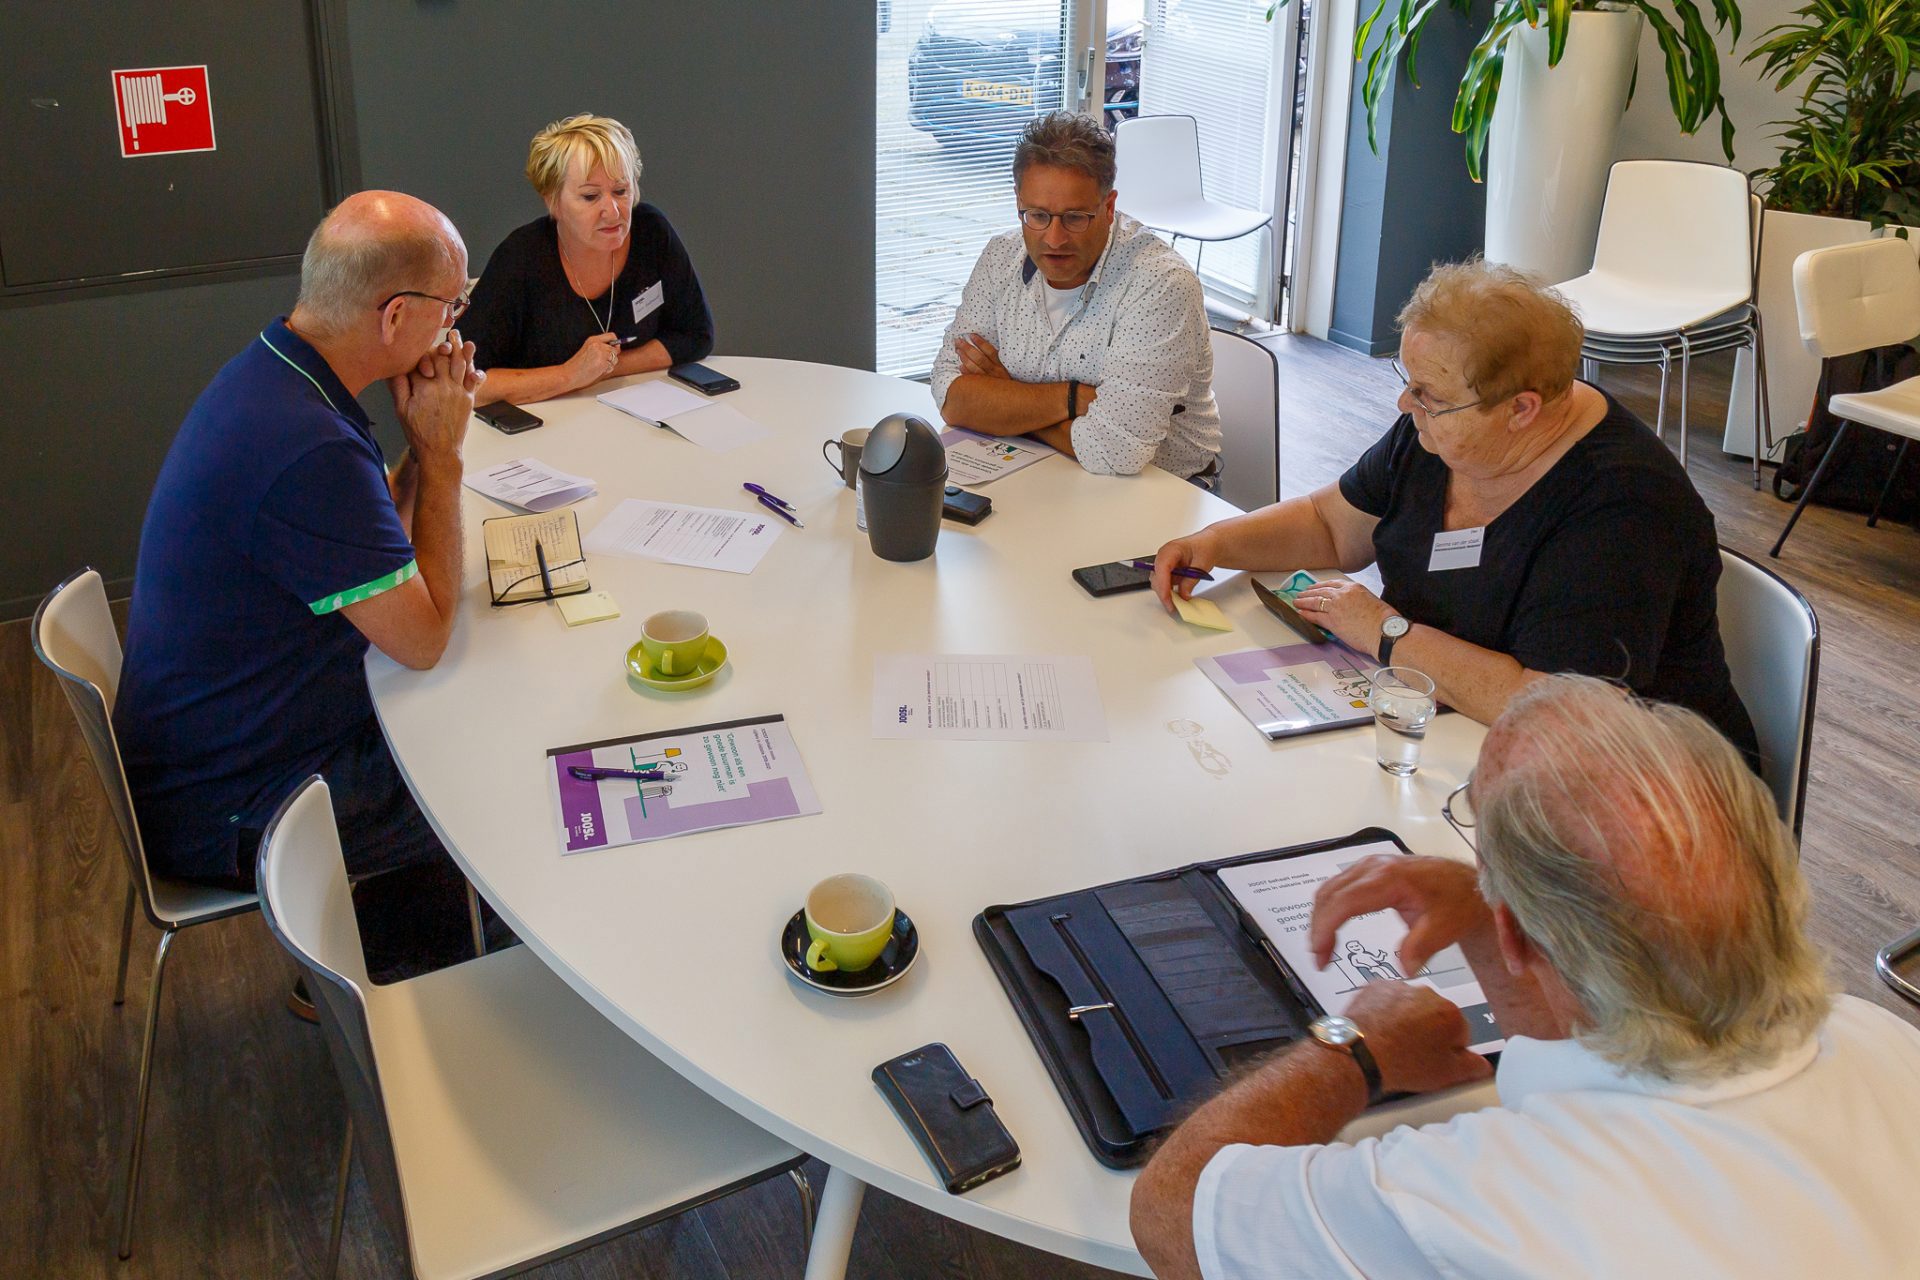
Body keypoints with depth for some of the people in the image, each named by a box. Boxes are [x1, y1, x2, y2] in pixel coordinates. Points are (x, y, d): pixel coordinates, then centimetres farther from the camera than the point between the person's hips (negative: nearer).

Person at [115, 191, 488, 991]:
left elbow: (375, 546, 9)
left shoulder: (268, 376, 0)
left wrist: (426, 444, -7)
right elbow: (424, 637, -22)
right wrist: (440, 451, -17)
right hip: (228, 814, -9)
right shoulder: (311, 451, -33)